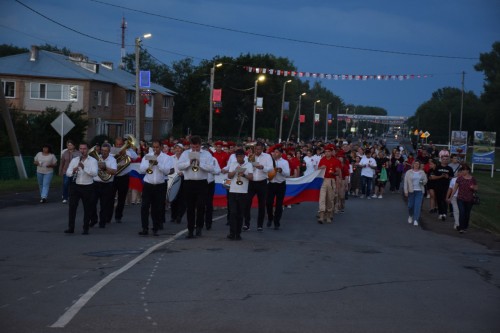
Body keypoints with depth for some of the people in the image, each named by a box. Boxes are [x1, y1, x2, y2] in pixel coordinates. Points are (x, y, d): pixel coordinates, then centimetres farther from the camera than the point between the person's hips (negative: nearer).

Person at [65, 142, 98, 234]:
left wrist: (84, 167, -28)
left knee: (87, 208, 5)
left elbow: (94, 173, -17)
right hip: (75, 186, 2)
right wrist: (73, 171, -20)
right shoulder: (74, 160, 8)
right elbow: (67, 173, 2)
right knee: (72, 206, -3)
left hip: (87, 187, -2)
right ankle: (71, 227, 3)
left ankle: (86, 228, 15)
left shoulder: (93, 161, -2)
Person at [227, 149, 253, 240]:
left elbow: (251, 177, -5)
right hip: (233, 191, 0)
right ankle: (232, 233, -6)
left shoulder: (249, 165, 5)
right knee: (233, 213, -6)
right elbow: (229, 176, 1)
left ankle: (238, 233, 10)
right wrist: (235, 171, -14)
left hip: (243, 192, 0)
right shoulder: (233, 164, 9)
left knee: (240, 214, 3)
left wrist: (244, 174, -22)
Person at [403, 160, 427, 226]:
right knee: (411, 205, 5)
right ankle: (410, 216, 34)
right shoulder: (408, 172, 2)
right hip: (411, 191, -1)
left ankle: (416, 220, -5)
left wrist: (423, 182, -9)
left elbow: (425, 180, 15)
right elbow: (406, 182, 0)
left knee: (418, 205, -7)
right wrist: (406, 191, -7)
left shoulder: (422, 172, 8)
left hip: (419, 191, 1)